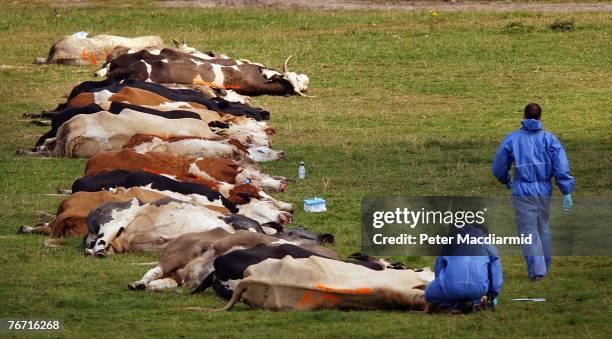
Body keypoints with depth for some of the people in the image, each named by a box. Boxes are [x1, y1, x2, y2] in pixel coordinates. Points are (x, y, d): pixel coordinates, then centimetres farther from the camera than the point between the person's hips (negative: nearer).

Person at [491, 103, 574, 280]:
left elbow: (498, 167, 8)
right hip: (544, 191, 2)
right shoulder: (549, 138, 1)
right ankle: (544, 266, 29)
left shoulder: (512, 139, 1)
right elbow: (561, 166, -9)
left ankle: (537, 269, -17)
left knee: (528, 232, -3)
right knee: (543, 228, 19)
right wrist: (567, 193, -9)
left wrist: (507, 181, 29)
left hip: (523, 191, -2)